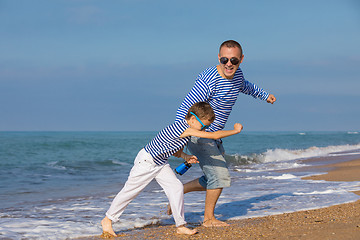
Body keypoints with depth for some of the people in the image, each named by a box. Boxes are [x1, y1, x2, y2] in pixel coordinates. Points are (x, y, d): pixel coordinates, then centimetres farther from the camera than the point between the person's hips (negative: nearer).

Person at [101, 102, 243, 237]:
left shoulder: (183, 127, 1)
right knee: (130, 191, 1)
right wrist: (234, 131, -20)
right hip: (146, 161, -9)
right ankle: (108, 219, 16)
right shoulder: (186, 129, -28)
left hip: (160, 163, 9)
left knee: (176, 187, -3)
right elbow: (214, 136, -31)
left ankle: (180, 226, 1)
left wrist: (185, 157, 4)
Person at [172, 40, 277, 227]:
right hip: (198, 135, -9)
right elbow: (184, 109, -26)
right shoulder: (208, 81, -27)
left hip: (214, 137, 9)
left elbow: (244, 86, 26)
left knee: (215, 179, 15)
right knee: (220, 177, -11)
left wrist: (264, 95, 39)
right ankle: (208, 219, 6)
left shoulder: (236, 74, -1)